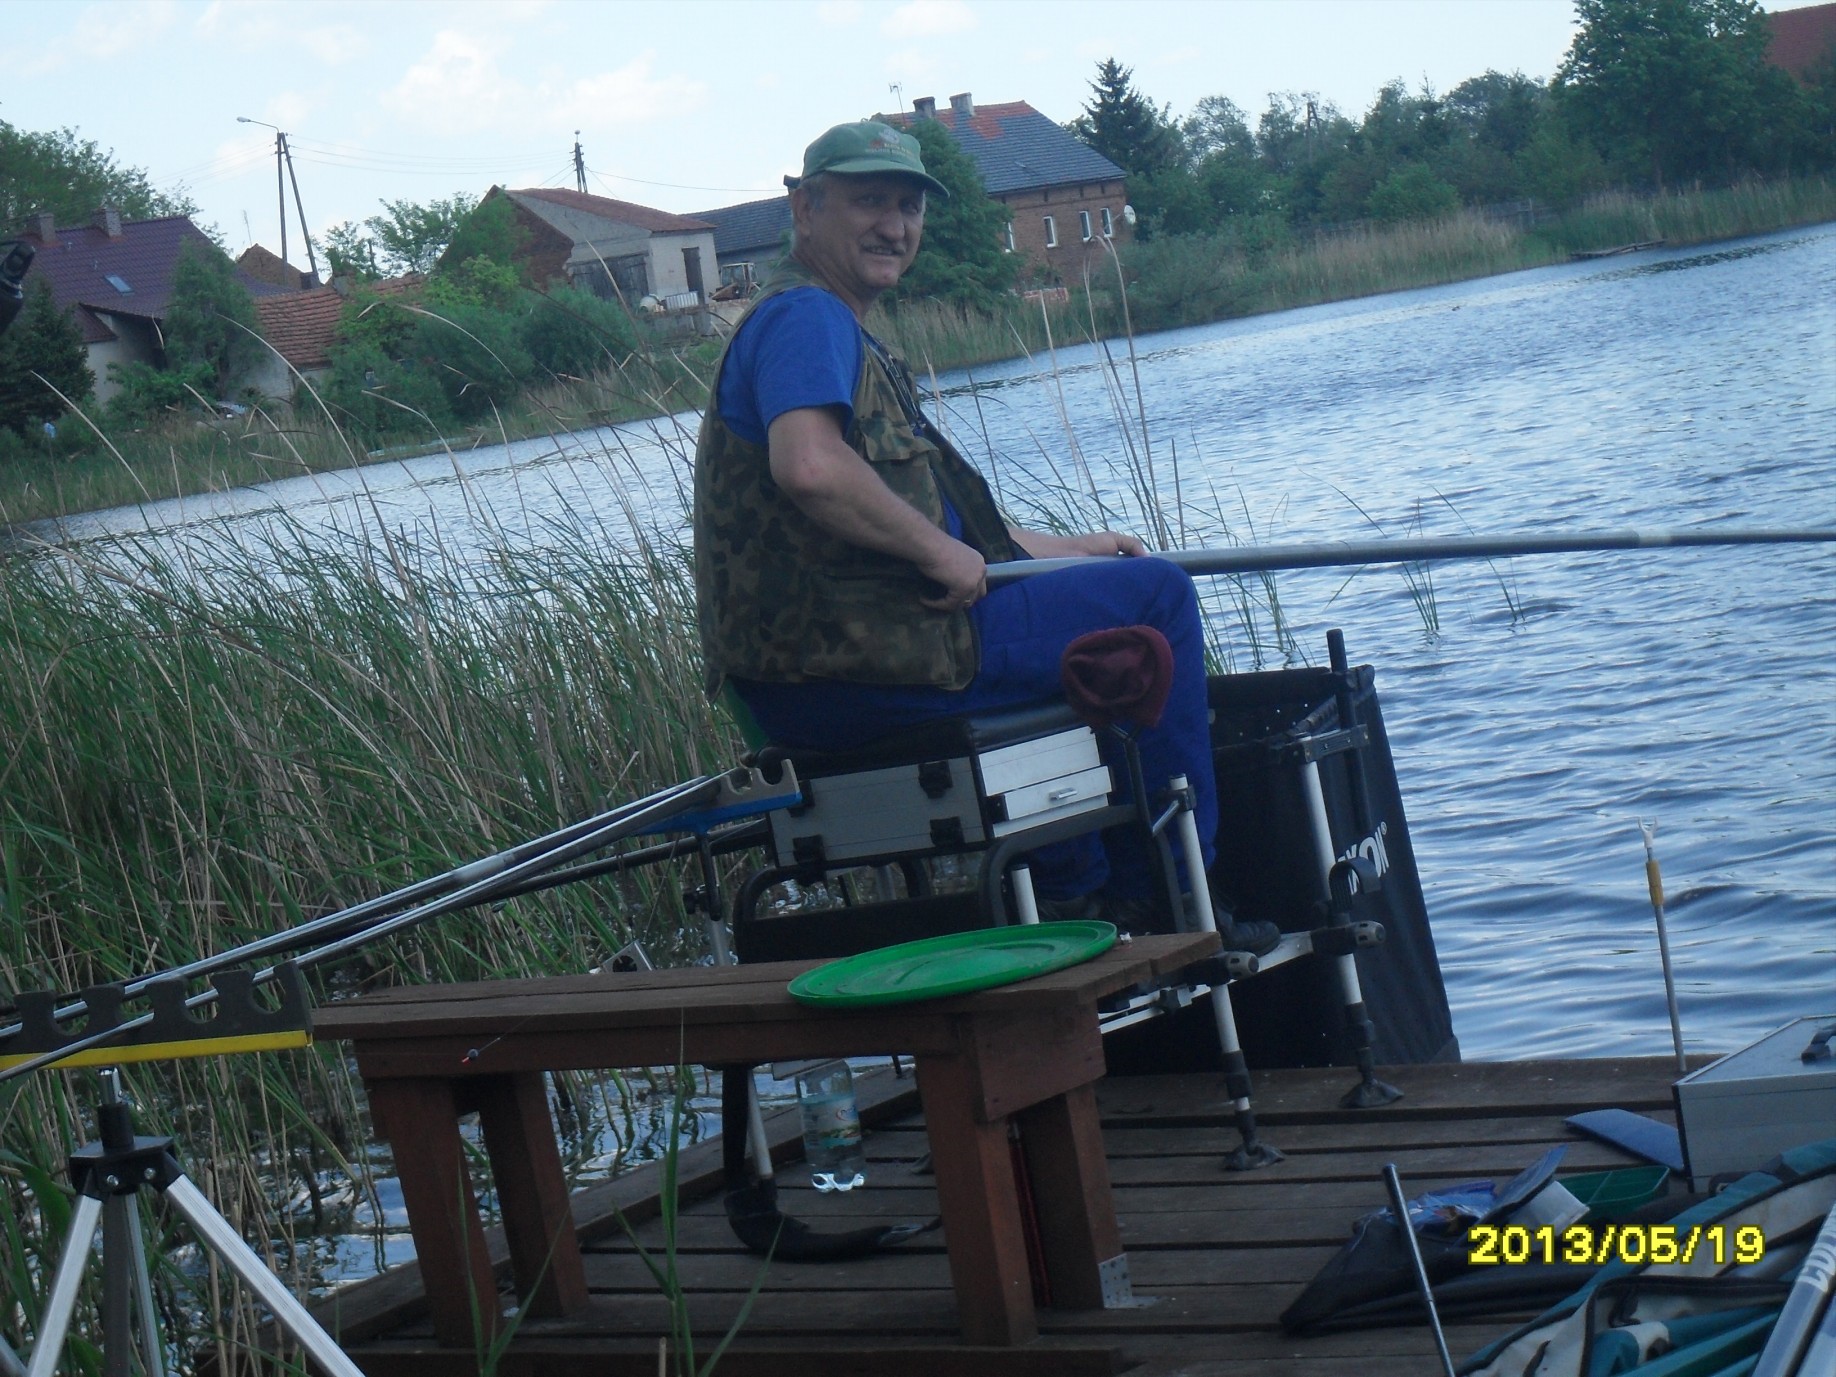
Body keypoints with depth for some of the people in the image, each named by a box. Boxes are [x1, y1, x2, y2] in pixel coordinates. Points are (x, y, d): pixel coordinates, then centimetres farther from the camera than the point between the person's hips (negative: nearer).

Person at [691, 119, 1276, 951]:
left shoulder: (841, 333, 23)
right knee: (1153, 595, -5)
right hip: (849, 665, -11)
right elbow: (808, 469, -30)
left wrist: (1058, 550, 28)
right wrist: (942, 551, -18)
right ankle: (1166, 903, 2)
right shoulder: (804, 318, -10)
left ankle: (1073, 894, 30)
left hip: (813, 672, 11)